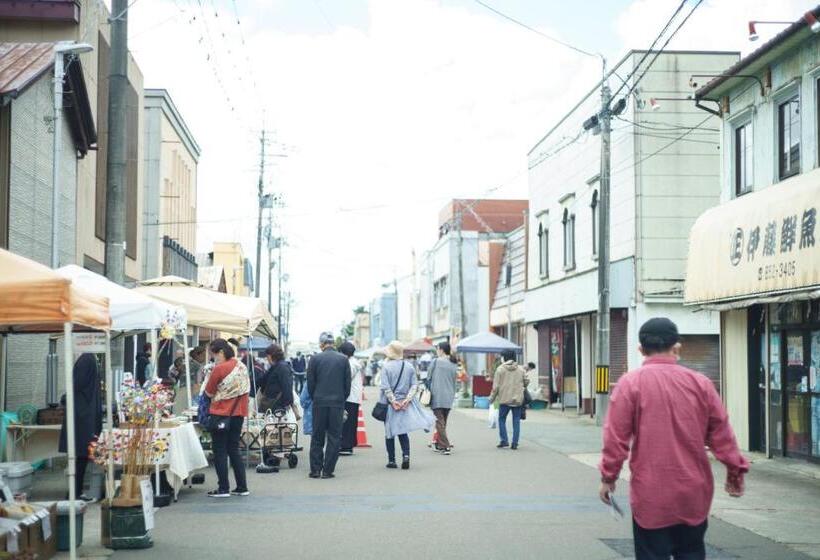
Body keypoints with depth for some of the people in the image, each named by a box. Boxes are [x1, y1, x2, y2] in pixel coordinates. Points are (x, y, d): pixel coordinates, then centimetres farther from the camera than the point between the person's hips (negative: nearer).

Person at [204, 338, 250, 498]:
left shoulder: (219, 369, -14)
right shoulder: (242, 367, 6)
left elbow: (209, 393, -7)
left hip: (221, 414, -6)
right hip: (238, 413, 7)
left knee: (220, 452, 2)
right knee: (234, 450, 14)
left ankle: (223, 489, 3)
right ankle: (242, 487, 13)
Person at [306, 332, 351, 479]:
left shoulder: (315, 359, -3)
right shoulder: (343, 359, 0)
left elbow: (310, 383, 0)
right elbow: (347, 383, 3)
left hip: (319, 403, 0)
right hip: (337, 403, 0)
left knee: (317, 437, 9)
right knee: (334, 437, 5)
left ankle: (315, 469, 9)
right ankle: (328, 470, 3)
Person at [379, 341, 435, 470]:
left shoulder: (386, 367, -10)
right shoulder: (409, 367, 2)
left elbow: (385, 387, -15)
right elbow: (414, 385, -2)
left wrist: (393, 401, -12)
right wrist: (407, 399, -6)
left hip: (390, 405, -3)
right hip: (405, 405, 3)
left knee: (390, 432, 9)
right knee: (403, 431, 11)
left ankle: (391, 460, 10)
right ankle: (406, 455, -10)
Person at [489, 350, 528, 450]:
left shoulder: (500, 369, -5)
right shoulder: (520, 369, 4)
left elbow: (496, 386, -6)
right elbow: (527, 381, 7)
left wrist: (492, 398, 4)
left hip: (505, 399, -3)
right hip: (518, 400, 3)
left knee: (501, 419, 11)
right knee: (516, 421, 7)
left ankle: (504, 441, 4)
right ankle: (515, 443, 4)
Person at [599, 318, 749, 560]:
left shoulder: (630, 383, -7)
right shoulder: (700, 383, 1)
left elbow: (616, 437, -8)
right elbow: (721, 433, 4)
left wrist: (608, 477, 2)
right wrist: (735, 471, 16)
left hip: (651, 495, -3)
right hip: (693, 494, 3)